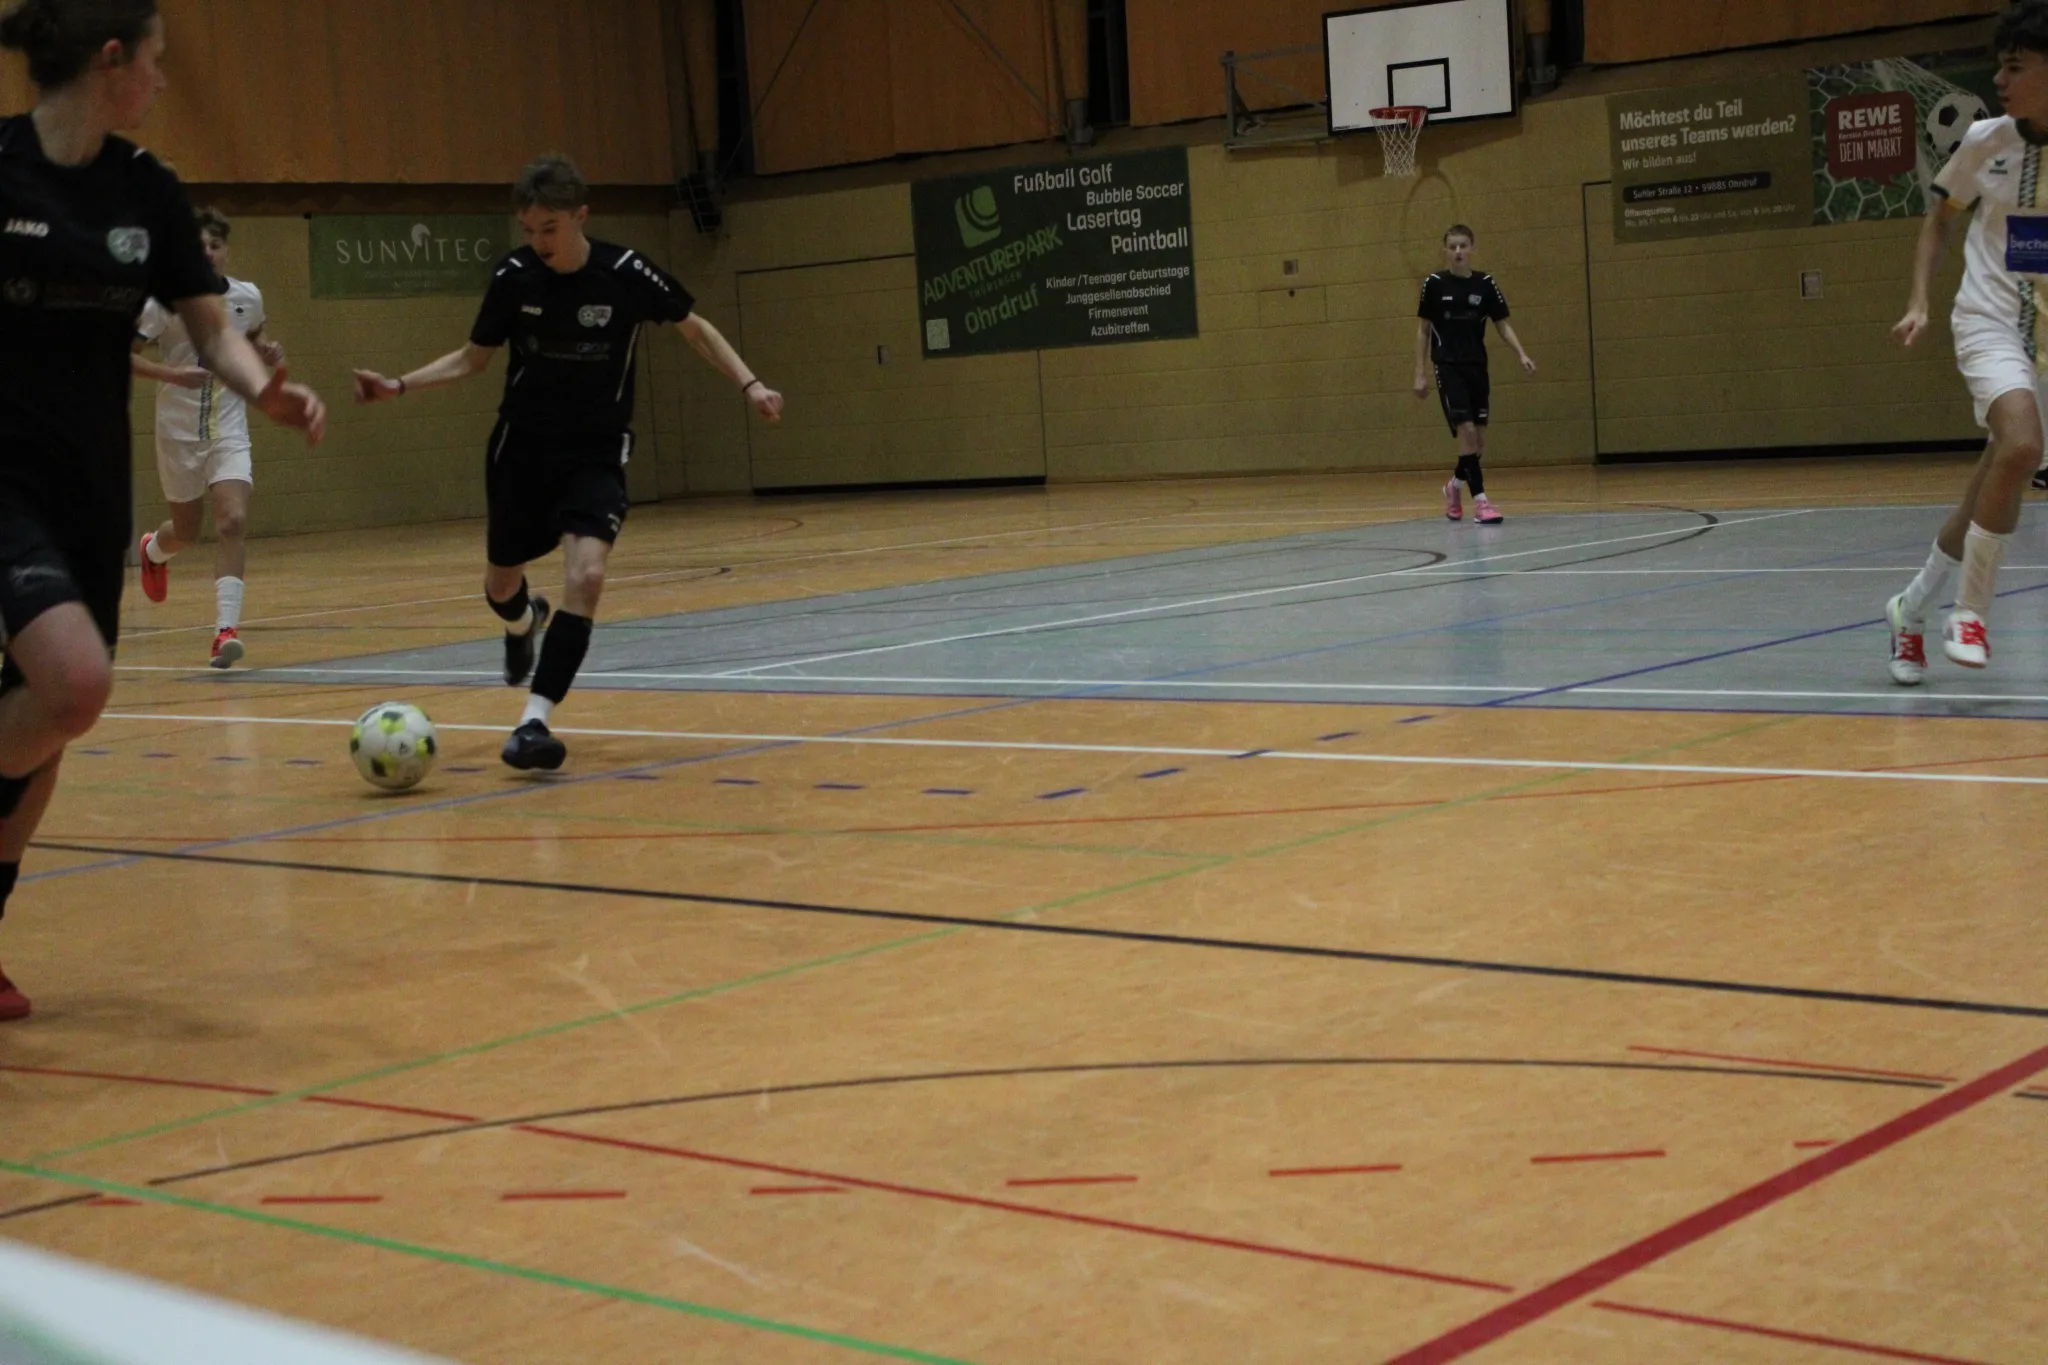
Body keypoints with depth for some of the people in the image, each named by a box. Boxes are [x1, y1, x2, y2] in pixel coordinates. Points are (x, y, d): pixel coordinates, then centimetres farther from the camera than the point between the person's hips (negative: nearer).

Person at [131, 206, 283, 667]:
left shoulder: (248, 296, 1)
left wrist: (266, 352, -1)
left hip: (229, 429, 1)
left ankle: (226, 629, -19)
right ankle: (153, 550, 51)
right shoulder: (165, 301, -10)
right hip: (179, 432, -1)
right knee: (187, 532, 13)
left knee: (234, 521, -19)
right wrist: (170, 374, -25)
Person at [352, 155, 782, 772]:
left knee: (586, 575, -24)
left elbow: (695, 327, 2)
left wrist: (749, 383, -9)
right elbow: (471, 358, 6)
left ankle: (535, 719, -21)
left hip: (597, 454, -2)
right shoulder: (513, 277, -9)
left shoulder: (626, 273, -14)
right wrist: (399, 385, -7)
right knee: (500, 586, 14)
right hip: (522, 449, 3)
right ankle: (524, 622, 52)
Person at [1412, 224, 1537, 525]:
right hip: (1448, 367, -3)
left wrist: (1522, 355, -11)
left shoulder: (1485, 284, 1)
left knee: (1479, 440, 6)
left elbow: (1503, 325, 4)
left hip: (1477, 367, 3)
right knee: (1466, 431, -16)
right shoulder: (1434, 284, -3)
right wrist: (1420, 374, 0)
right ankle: (1480, 500, -14)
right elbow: (1422, 331, 3)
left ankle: (1455, 486, 32)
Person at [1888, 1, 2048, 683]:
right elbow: (1940, 217, 13)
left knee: (1989, 497, 6)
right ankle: (1970, 610, -17)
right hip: (1993, 321, -2)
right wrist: (1919, 302, 4)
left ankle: (1912, 609, 27)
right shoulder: (1985, 141, -3)